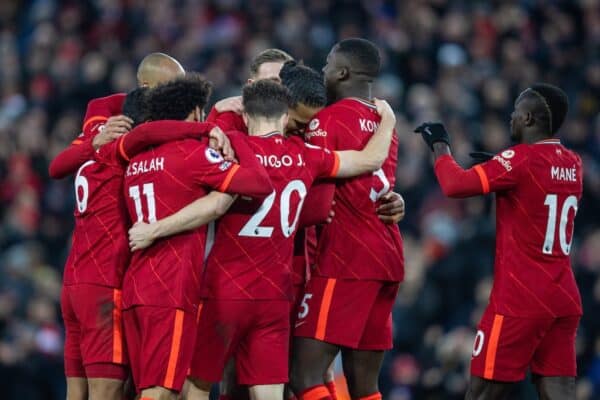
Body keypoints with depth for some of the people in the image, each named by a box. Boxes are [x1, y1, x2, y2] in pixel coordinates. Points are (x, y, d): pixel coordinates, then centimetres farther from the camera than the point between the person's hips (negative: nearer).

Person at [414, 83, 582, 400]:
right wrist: (499, 167, 20)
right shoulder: (573, 165, 10)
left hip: (519, 301, -7)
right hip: (565, 301, 7)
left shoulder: (521, 160, -13)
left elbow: (455, 185, -19)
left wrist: (440, 146, -3)